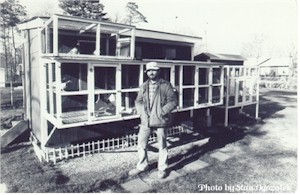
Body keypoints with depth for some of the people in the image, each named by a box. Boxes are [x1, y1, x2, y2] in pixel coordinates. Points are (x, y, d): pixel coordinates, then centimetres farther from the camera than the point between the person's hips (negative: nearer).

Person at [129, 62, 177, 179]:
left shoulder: (166, 85, -4)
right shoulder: (144, 86, 10)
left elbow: (173, 102, -7)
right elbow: (138, 101, 13)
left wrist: (161, 112, -15)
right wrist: (142, 112, -4)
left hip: (160, 120, -4)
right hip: (146, 120, 4)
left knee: (162, 145, 8)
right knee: (141, 143, 9)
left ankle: (162, 169, 26)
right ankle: (142, 166, 31)